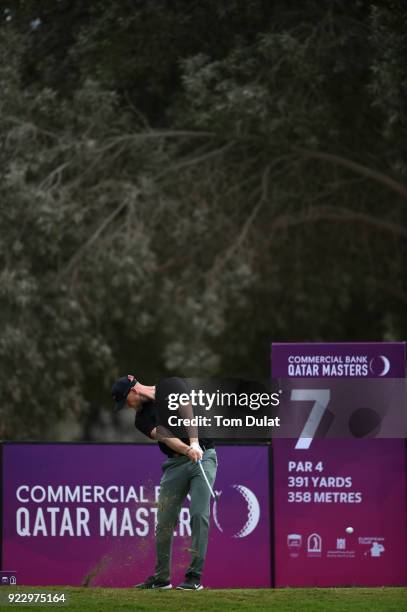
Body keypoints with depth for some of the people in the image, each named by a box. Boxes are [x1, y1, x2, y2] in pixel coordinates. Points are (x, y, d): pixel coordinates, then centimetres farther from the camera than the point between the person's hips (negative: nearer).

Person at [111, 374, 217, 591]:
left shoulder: (172, 386, -2)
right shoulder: (142, 418, 6)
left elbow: (187, 412, -17)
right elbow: (163, 435, -12)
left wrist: (195, 444, -33)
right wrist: (187, 450, -31)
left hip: (203, 455, -5)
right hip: (176, 463, 5)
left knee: (199, 515, -14)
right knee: (164, 520, 1)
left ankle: (194, 577, -12)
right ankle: (161, 577, 12)